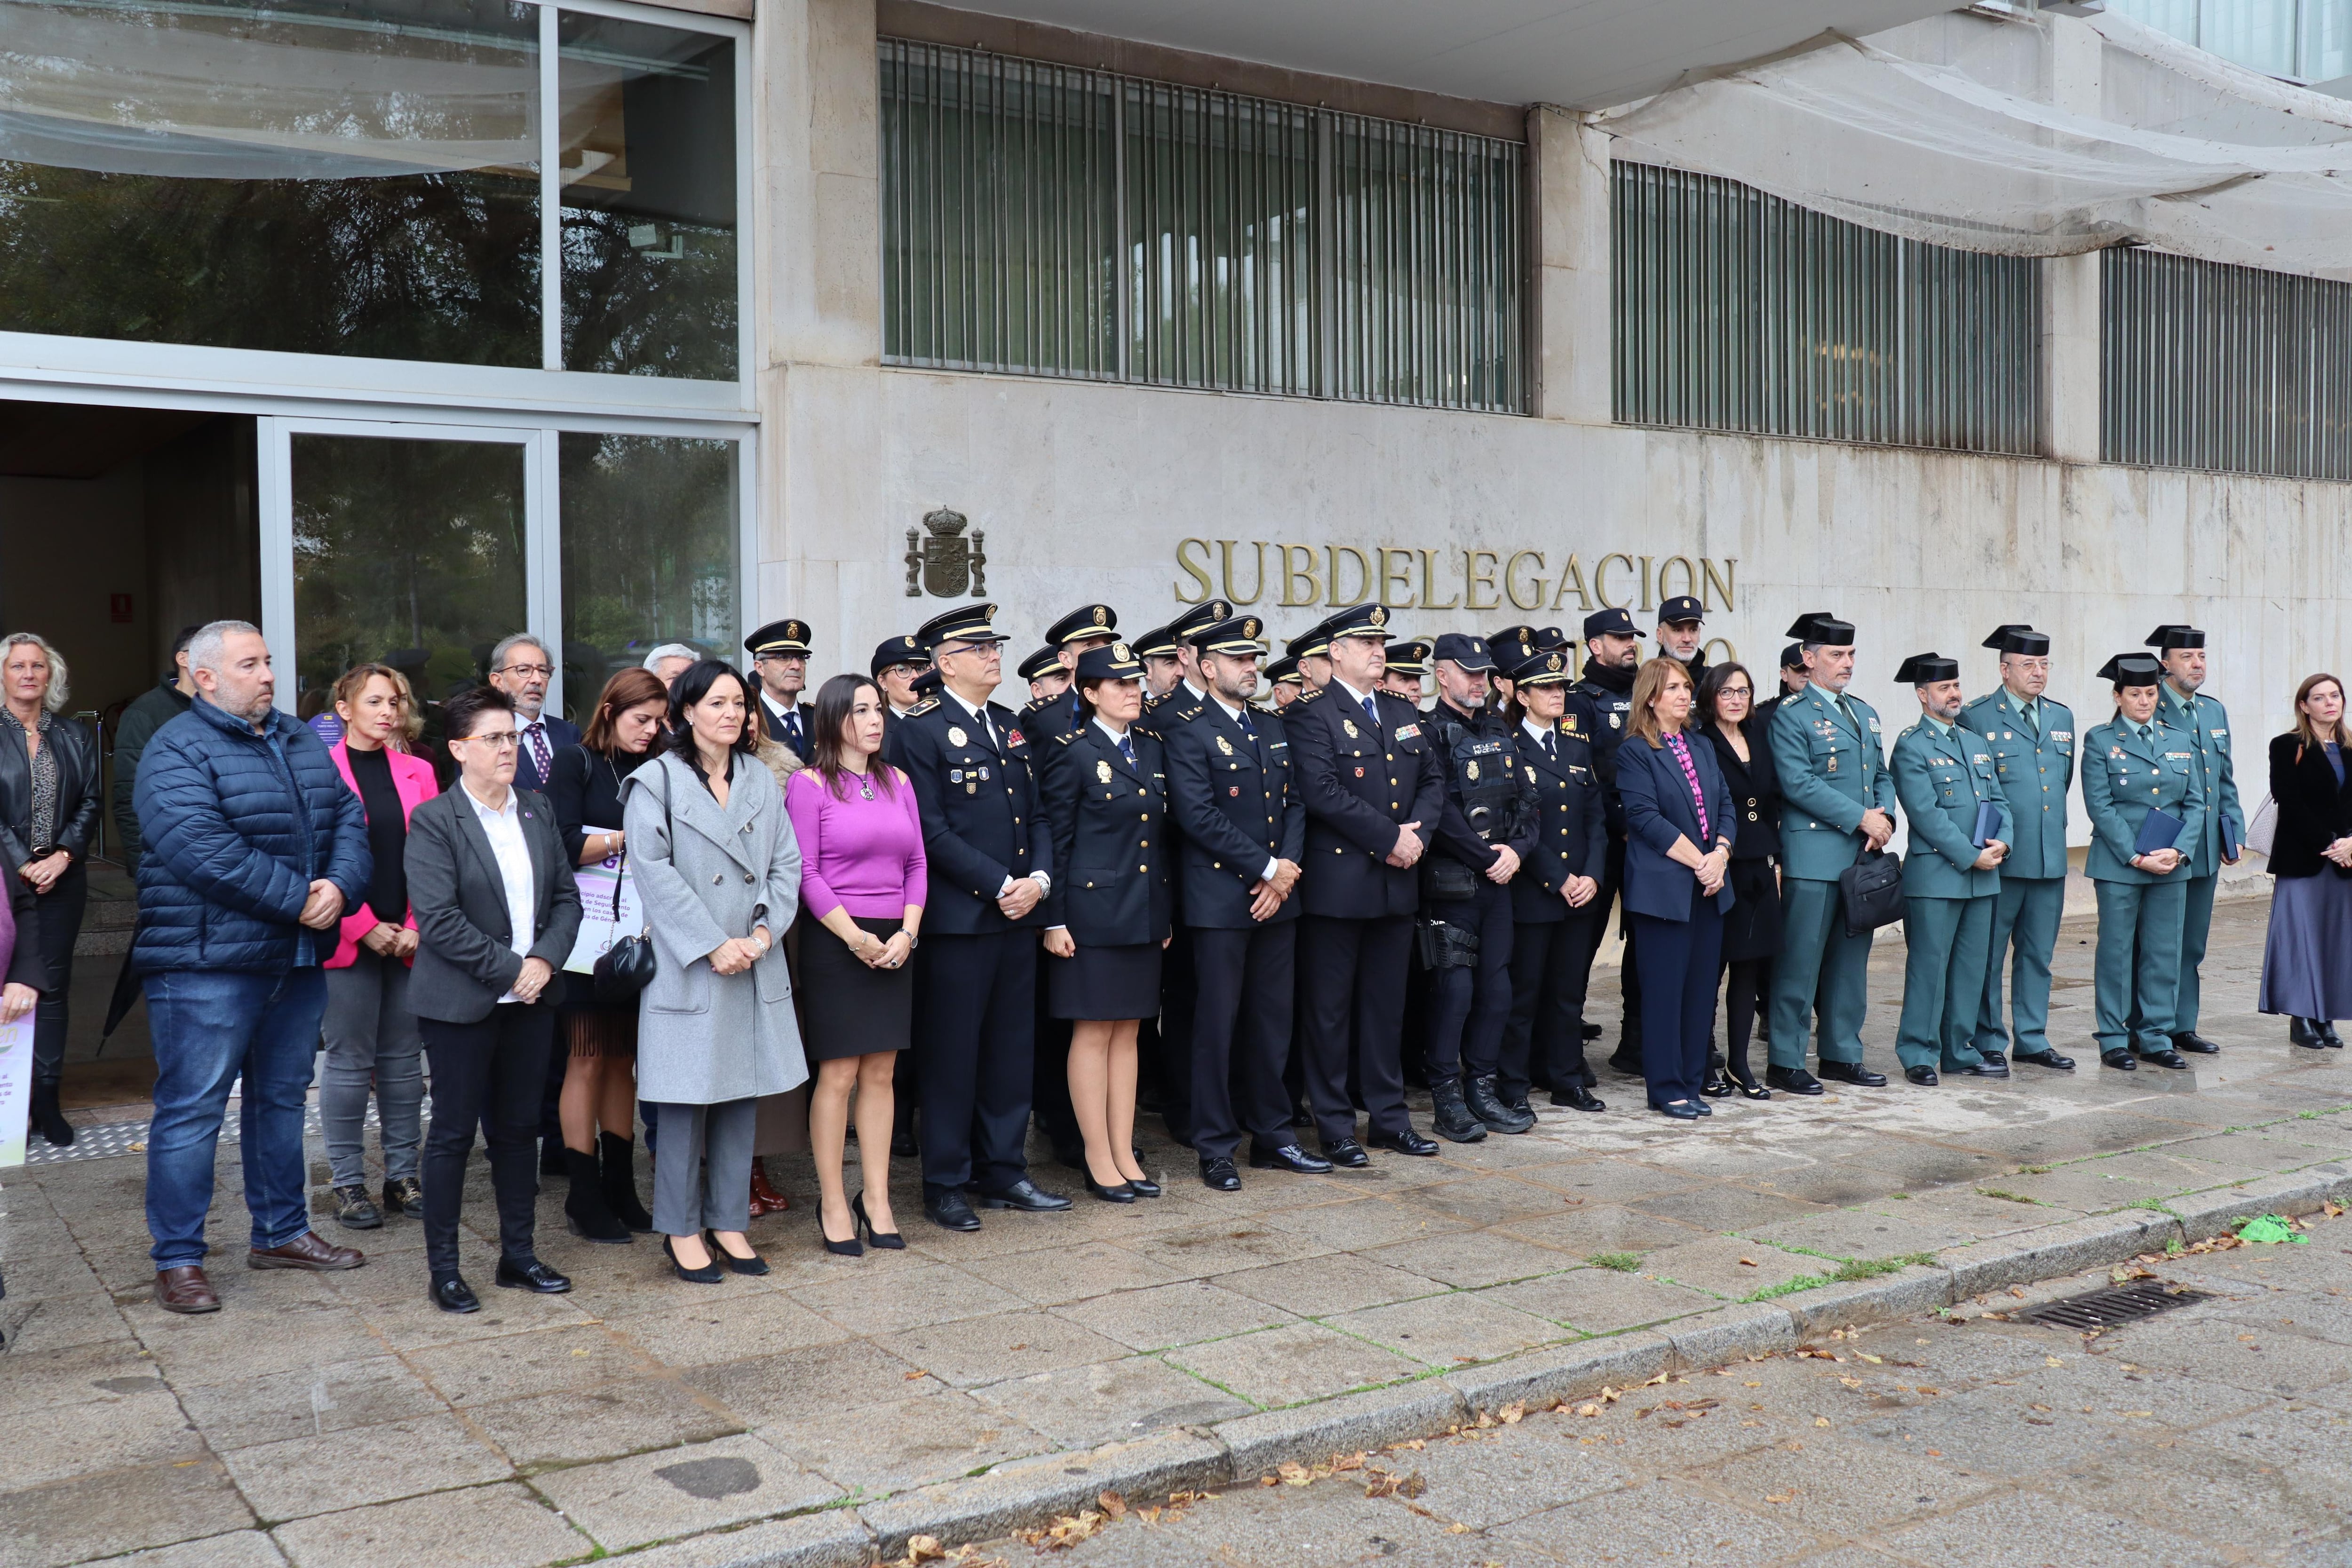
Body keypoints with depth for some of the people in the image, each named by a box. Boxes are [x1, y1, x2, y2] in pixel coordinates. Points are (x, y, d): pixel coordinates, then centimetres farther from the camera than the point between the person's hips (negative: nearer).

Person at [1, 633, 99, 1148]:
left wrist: (62, 857, -6)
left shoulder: (75, 738, 12)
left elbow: (90, 803, 7)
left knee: (53, 987, 3)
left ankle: (47, 1101, 7)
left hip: (62, 878, 3)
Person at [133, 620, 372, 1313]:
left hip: (298, 958, 8)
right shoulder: (177, 752, -11)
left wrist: (340, 886, -12)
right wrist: (299, 899, -20)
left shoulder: (301, 741, 13)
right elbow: (203, 852, -22)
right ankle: (177, 1261, 7)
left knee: (283, 1098, 17)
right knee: (192, 1108, -2)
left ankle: (281, 1231, 30)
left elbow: (347, 817, 8)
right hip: (207, 965, -7)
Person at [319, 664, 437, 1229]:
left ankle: (403, 1176, 17)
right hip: (347, 941, -4)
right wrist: (365, 927, -10)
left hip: (409, 941, 4)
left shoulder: (418, 773, 10)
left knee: (404, 1058, 8)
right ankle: (348, 1183, 10)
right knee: (349, 1061, 0)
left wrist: (417, 926, -3)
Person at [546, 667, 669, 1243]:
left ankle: (619, 1189, 16)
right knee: (588, 1059, -1)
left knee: (624, 1058, 9)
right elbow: (564, 844, -10)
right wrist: (628, 837, -10)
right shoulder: (577, 763, -1)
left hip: (639, 935, 5)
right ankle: (584, 1197, 7)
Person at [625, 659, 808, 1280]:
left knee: (743, 1094, 9)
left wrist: (763, 932, -7)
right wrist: (712, 946, -15)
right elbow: (655, 872, -11)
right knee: (689, 1097, 0)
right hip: (689, 967, -5)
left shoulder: (762, 781, 12)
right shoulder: (657, 780, -3)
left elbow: (787, 864, 9)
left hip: (755, 966, 5)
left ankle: (728, 1222, 19)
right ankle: (682, 1229, 12)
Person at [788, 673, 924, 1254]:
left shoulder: (897, 782, 11)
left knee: (881, 1074, 8)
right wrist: (856, 938, -13)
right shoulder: (809, 784, -3)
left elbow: (917, 865, 10)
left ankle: (877, 1199, 15)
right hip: (835, 941, -5)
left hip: (894, 943, 5)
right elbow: (805, 874, -8)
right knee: (837, 1075, -2)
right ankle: (832, 1203, 8)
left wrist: (907, 933, -4)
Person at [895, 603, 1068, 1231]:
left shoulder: (1009, 725, 15)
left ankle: (1004, 1173, 23)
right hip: (959, 918, -7)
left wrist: (1038, 878, -3)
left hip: (1019, 916, 7)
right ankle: (945, 1185, 12)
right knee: (952, 1055, 1)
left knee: (1012, 1050, 12)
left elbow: (1036, 815, 15)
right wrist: (999, 885, -15)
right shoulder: (922, 731, -7)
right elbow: (932, 832, -13)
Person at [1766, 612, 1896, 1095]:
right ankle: (1785, 1062, 3)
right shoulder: (1790, 714, -6)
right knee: (1800, 961, -4)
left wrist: (1885, 817, -1)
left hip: (1863, 855, 7)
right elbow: (1798, 783, -15)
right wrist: (1861, 818, -16)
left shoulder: (1865, 714, 18)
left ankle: (1842, 1053, 22)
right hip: (1814, 858, -7)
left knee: (1851, 959, 12)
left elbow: (1882, 775, 20)